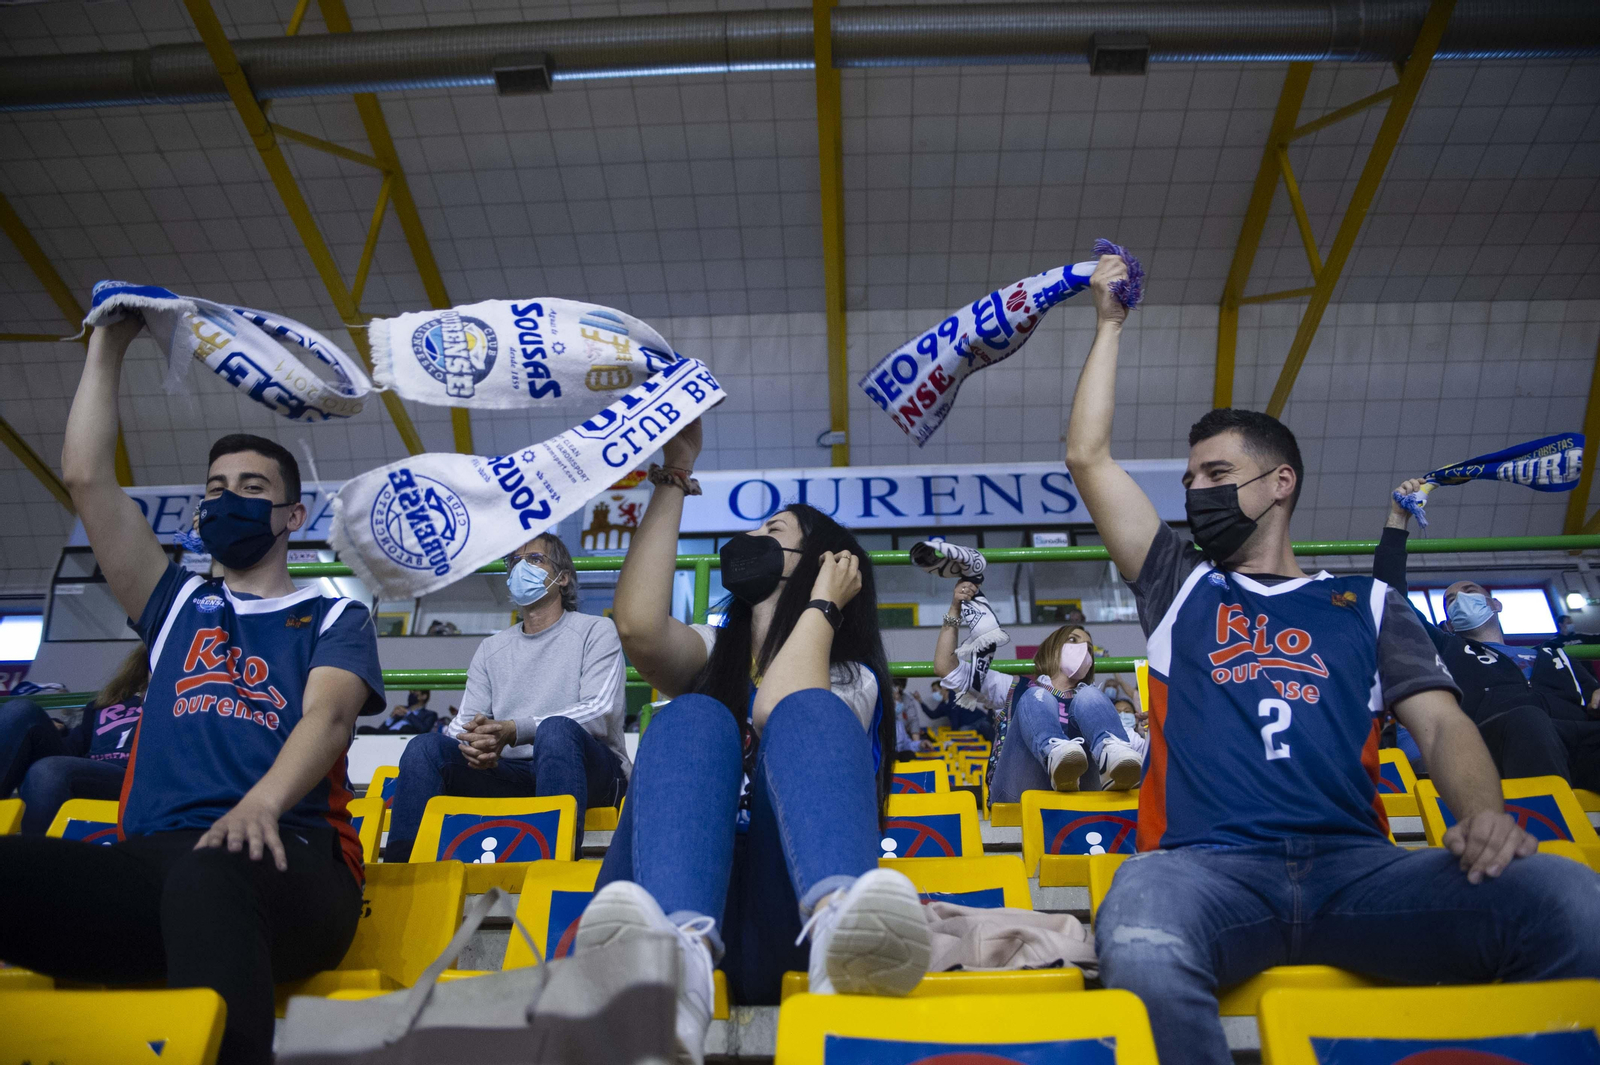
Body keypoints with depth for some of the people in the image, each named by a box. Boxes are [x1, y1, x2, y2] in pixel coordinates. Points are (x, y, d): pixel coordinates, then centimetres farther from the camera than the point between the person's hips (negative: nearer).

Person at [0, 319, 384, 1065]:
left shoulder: (336, 618, 18)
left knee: (207, 877, -42)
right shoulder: (177, 605, 28)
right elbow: (85, 477, 23)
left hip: (288, 862, -3)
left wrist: (262, 802, -25)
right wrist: (108, 345, 28)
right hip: (148, 860, 3)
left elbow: (329, 712, -4)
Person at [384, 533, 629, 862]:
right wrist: (472, 741, -18)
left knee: (556, 730, -37)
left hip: (590, 772, -4)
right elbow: (465, 719, 10)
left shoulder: (595, 631, 5)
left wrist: (515, 730, -23)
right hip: (511, 772, 4)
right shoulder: (491, 649, 21)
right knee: (425, 747, -18)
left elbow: (600, 713, -10)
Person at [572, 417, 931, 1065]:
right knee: (692, 720, -24)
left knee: (806, 714, -25)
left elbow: (781, 716, -9)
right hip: (661, 898, 2)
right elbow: (638, 627, 0)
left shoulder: (853, 679, 17)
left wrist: (822, 603, 3)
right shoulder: (712, 655, 26)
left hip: (772, 923, -2)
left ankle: (841, 929, -57)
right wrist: (672, 481, 7)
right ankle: (678, 955, -54)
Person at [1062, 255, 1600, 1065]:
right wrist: (1110, 324, 27)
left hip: (1356, 866, 1)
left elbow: (1441, 723, 12)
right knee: (1139, 947, -39)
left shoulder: (1365, 604, 24)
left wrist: (1485, 812, -11)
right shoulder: (1180, 588, 23)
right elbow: (1088, 459, 20)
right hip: (1210, 867, -1)